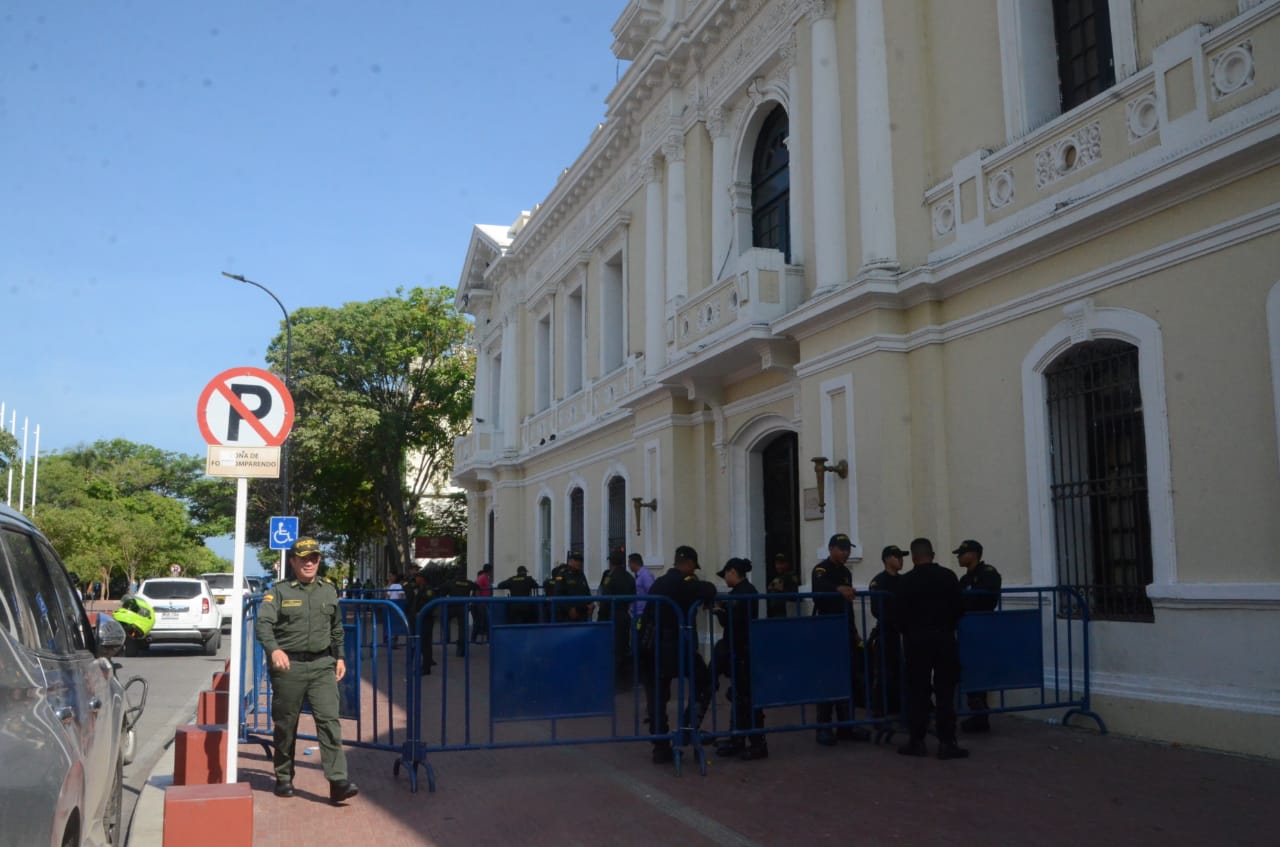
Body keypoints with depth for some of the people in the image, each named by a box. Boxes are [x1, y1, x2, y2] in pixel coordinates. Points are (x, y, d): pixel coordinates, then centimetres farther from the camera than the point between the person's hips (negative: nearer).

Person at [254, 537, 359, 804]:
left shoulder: (329, 591, 13)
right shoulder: (280, 591, -2)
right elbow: (263, 623, -16)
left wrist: (339, 657, 18)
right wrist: (274, 649, -33)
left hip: (322, 664, 2)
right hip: (289, 665, -2)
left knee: (329, 720, -9)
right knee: (285, 724, 9)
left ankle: (338, 781, -13)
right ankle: (284, 778, 27)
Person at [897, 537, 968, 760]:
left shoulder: (906, 580, -6)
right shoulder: (948, 576, -2)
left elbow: (901, 613, -6)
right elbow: (959, 608, 0)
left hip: (917, 639, -1)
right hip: (944, 638, 1)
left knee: (917, 691, 6)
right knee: (945, 691, 4)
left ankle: (917, 741, 8)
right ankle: (946, 742, 2)